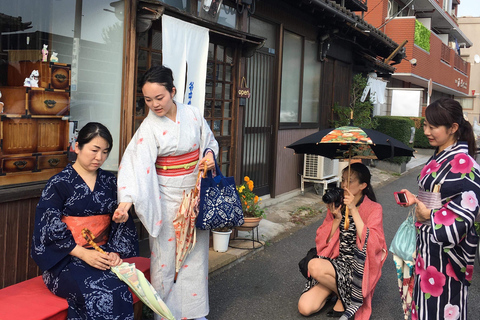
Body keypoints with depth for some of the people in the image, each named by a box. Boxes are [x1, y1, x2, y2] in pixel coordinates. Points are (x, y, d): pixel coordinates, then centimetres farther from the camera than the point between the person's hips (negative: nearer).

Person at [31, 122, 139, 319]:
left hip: (102, 254, 3)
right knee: (97, 294, -31)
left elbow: (121, 222, 9)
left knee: (119, 292, -27)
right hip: (65, 258, -3)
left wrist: (115, 252, -8)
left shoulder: (110, 182, 11)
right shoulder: (59, 183, -2)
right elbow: (49, 227, -9)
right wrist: (83, 253, -18)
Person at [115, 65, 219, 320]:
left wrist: (209, 154, -8)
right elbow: (137, 164, -24)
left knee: (196, 251, 13)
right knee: (166, 254, 2)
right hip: (166, 198, -3)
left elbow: (209, 141, 13)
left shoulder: (193, 114, -4)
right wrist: (127, 199, -36)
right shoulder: (149, 127, -13)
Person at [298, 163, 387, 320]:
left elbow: (370, 243, -21)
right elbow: (323, 241, 3)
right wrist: (337, 219, -12)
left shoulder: (374, 209, -5)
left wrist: (354, 210, -21)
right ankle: (336, 286, 13)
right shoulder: (336, 205, 7)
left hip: (356, 268, -4)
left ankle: (343, 297, -3)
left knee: (314, 265, -30)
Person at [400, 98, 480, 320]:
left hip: (447, 249, -8)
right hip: (428, 244, 8)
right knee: (426, 301, 17)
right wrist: (415, 199, 2)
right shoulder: (437, 158, 10)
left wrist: (429, 215, -14)